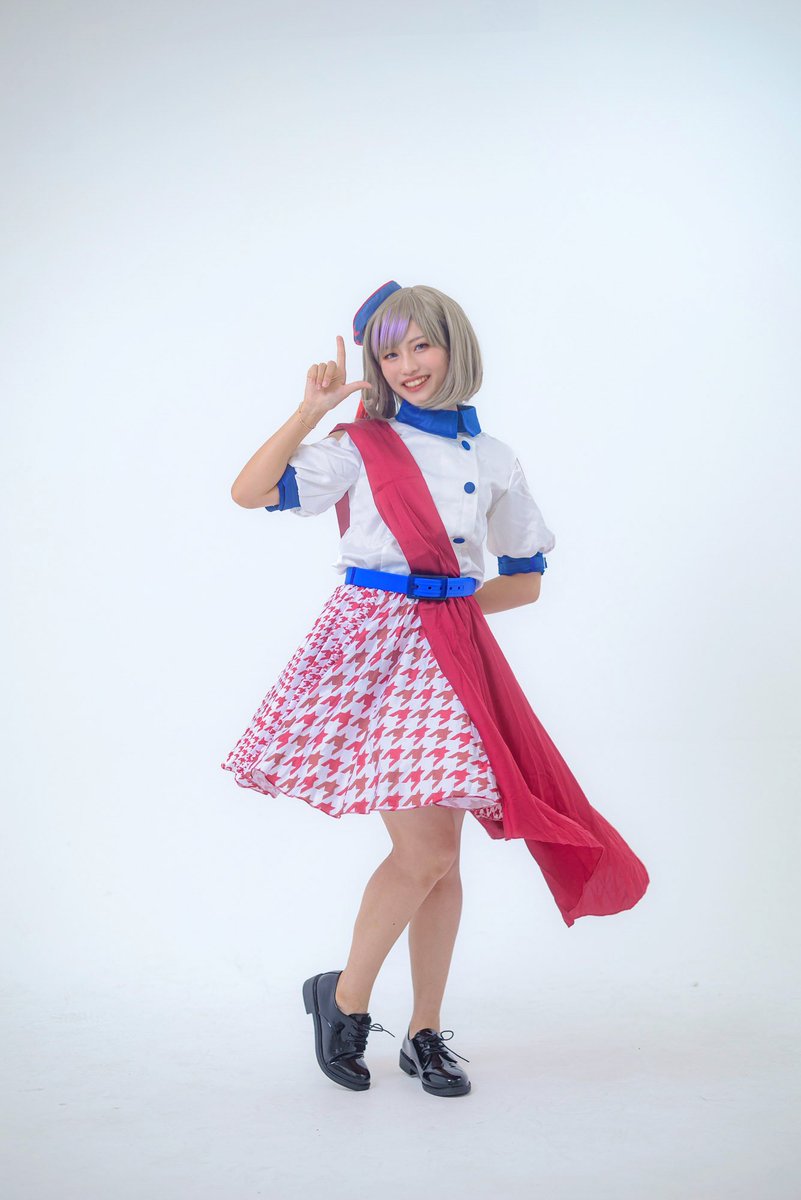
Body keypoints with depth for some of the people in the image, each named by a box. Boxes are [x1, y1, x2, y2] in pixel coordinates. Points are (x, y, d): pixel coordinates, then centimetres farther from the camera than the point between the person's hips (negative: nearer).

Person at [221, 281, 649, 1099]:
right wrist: (312, 411, -12)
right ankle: (343, 999, 12)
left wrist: (450, 603, 2)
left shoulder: (492, 458, 10)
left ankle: (425, 1033, 21)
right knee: (422, 852, -11)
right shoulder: (360, 446, 2)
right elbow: (249, 491, -9)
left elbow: (527, 579, 15)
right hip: (372, 647, -3)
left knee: (442, 855, 6)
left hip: (448, 654, 4)